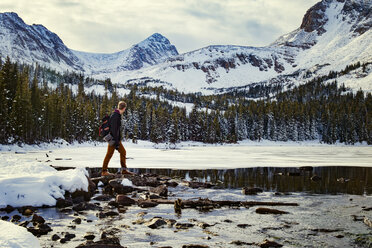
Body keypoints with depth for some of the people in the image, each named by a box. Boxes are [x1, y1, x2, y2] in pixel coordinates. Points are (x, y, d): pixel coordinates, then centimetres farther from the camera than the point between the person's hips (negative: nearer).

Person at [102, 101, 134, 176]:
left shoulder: (118, 115, 11)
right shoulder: (115, 116, -20)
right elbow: (113, 130, -23)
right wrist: (116, 142, -23)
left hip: (117, 139, 10)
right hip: (113, 139, -10)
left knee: (123, 152, 10)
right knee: (109, 154, -2)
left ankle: (124, 170, 14)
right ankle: (104, 171, 6)